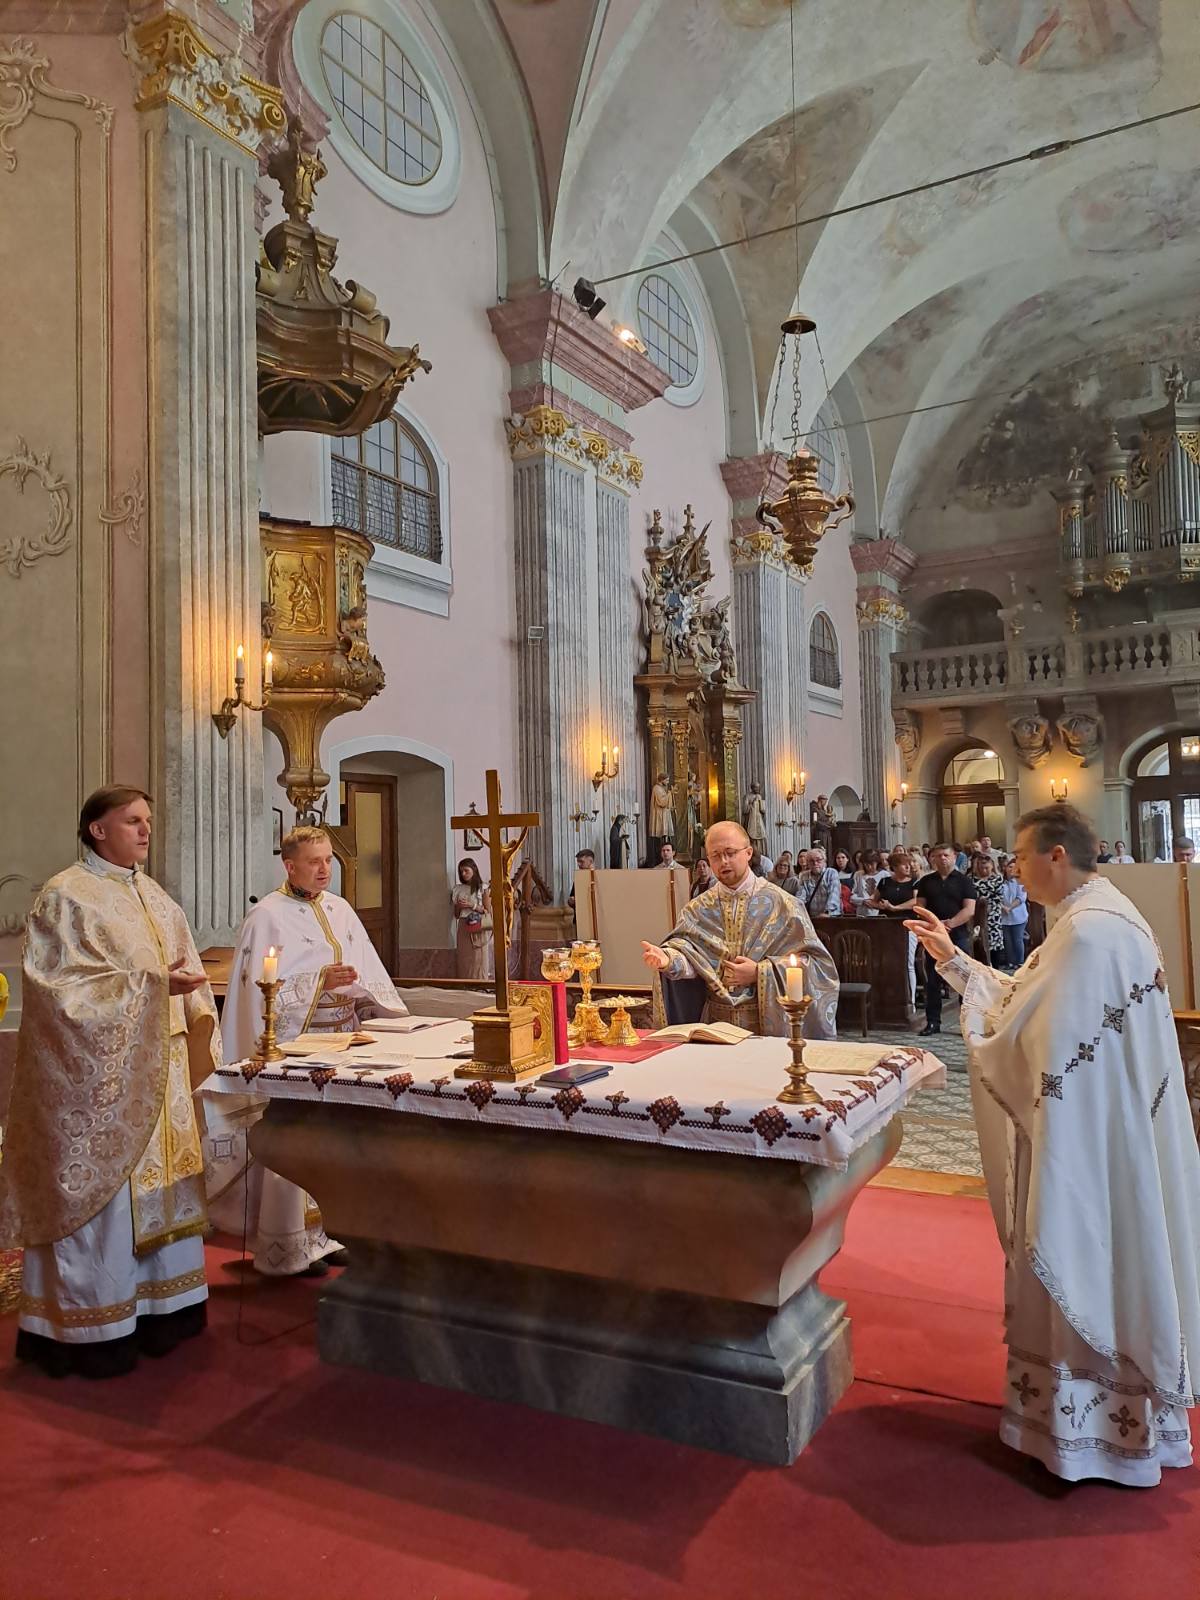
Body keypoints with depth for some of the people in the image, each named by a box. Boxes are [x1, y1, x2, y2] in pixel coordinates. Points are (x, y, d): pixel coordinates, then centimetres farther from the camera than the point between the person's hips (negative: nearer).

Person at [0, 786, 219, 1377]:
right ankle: (94, 1328, 14)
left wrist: (198, 1040, 5)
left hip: (155, 1073, 7)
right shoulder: (65, 897, -9)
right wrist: (153, 983, -23)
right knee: (97, 1192, 0)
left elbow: (186, 975, 15)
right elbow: (69, 986, -17)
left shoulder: (156, 899, 13)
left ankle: (157, 1308, 25)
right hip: (96, 1074, -7)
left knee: (157, 1185, 13)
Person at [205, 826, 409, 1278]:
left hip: (340, 1044, 6)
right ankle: (287, 1249, 11)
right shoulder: (267, 916, -8)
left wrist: (385, 1012, 0)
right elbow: (261, 987, -15)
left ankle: (325, 1232, 23)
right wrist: (320, 981, -21)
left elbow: (367, 972, 12)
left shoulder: (339, 909, 11)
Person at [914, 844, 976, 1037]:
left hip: (959, 936, -3)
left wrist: (949, 924, -18)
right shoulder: (926, 881, 10)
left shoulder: (964, 881, 2)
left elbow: (969, 910, -7)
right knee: (932, 981, 6)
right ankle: (933, 1022, 13)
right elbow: (920, 907, 5)